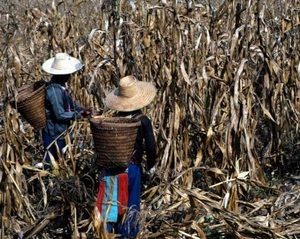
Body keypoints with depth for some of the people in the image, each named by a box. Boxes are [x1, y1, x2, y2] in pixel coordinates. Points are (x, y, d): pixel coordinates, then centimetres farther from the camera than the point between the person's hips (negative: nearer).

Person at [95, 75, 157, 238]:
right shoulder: (143, 121, -12)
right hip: (132, 168, -2)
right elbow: (151, 147, -9)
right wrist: (151, 165, 8)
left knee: (111, 199, 12)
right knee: (131, 202, 12)